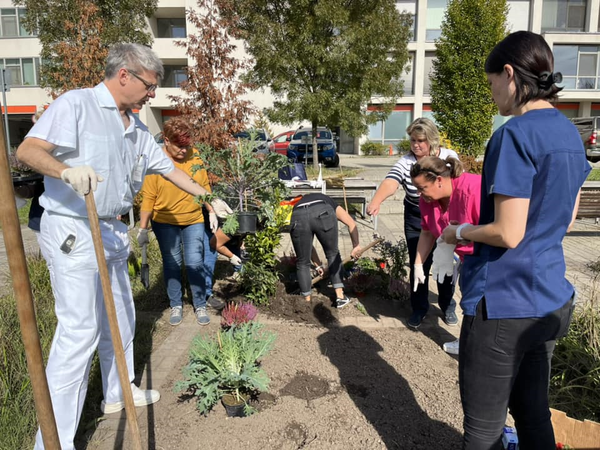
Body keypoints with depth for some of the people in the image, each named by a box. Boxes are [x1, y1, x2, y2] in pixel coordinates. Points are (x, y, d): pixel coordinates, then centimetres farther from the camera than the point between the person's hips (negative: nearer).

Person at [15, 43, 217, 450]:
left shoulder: (136, 128, 14)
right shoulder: (76, 104, -9)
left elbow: (168, 168, 20)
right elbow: (28, 150, -17)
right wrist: (66, 170, -37)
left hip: (112, 232, 9)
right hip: (72, 232, -8)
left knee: (121, 318, 17)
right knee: (79, 331, -9)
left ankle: (118, 393, 37)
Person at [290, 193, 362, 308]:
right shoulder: (329, 203, 41)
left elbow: (307, 245, 44)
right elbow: (351, 223, 25)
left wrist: (318, 265, 51)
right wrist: (356, 246, 31)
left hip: (298, 217, 1)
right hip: (323, 214, -1)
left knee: (303, 263, 21)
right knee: (333, 254, 24)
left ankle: (307, 302, 31)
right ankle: (340, 297, 27)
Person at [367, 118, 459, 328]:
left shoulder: (449, 157, -8)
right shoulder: (405, 162, -13)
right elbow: (390, 182, -31)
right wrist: (376, 201, -50)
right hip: (416, 221, 0)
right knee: (418, 265, 5)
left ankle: (447, 306, 31)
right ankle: (419, 308, 23)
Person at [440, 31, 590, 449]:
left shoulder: (516, 134, -18)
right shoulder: (570, 134, 8)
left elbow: (507, 234, -22)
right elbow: (565, 219, 15)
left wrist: (460, 232, -3)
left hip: (503, 304, -8)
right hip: (551, 300, 9)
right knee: (534, 412, 23)